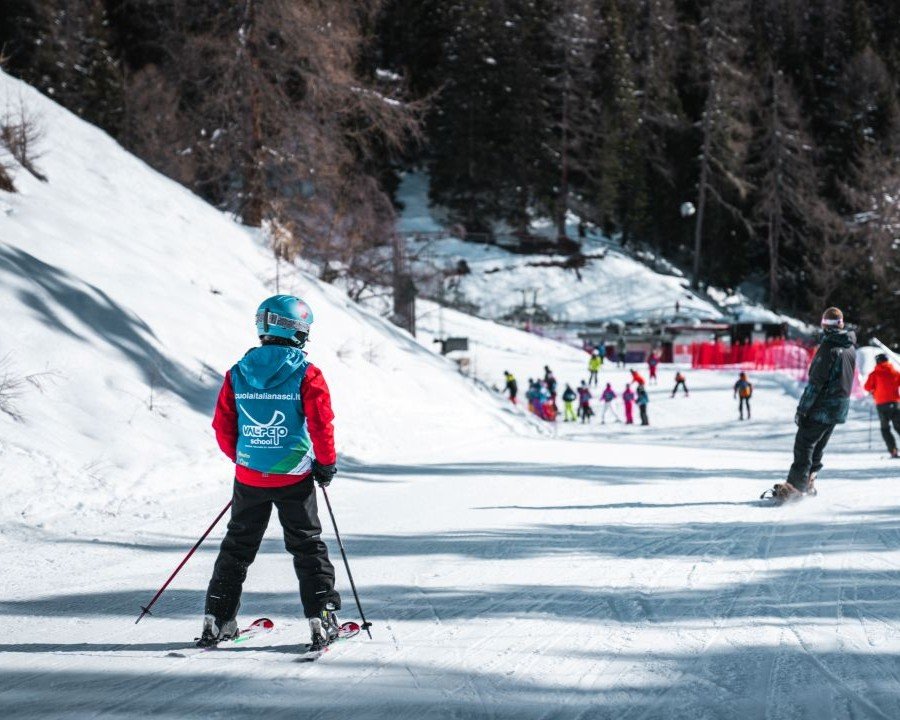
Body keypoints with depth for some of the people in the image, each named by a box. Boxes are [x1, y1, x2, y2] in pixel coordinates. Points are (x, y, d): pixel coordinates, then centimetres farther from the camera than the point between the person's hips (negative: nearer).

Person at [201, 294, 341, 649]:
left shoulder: (237, 374, 0)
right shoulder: (306, 374, -11)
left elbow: (223, 427, 3)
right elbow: (321, 424, -12)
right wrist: (326, 463, 3)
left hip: (249, 477, 3)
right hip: (295, 477, -3)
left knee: (237, 547, 14)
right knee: (307, 547, 8)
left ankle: (217, 620, 13)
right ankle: (321, 619, 3)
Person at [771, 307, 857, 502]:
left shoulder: (828, 348, -17)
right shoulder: (850, 347, 8)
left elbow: (815, 382, -19)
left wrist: (802, 409, -15)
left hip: (821, 408, -8)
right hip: (840, 410, 8)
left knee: (803, 445, -6)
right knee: (818, 447, 17)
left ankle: (795, 487, -12)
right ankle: (808, 483, 20)